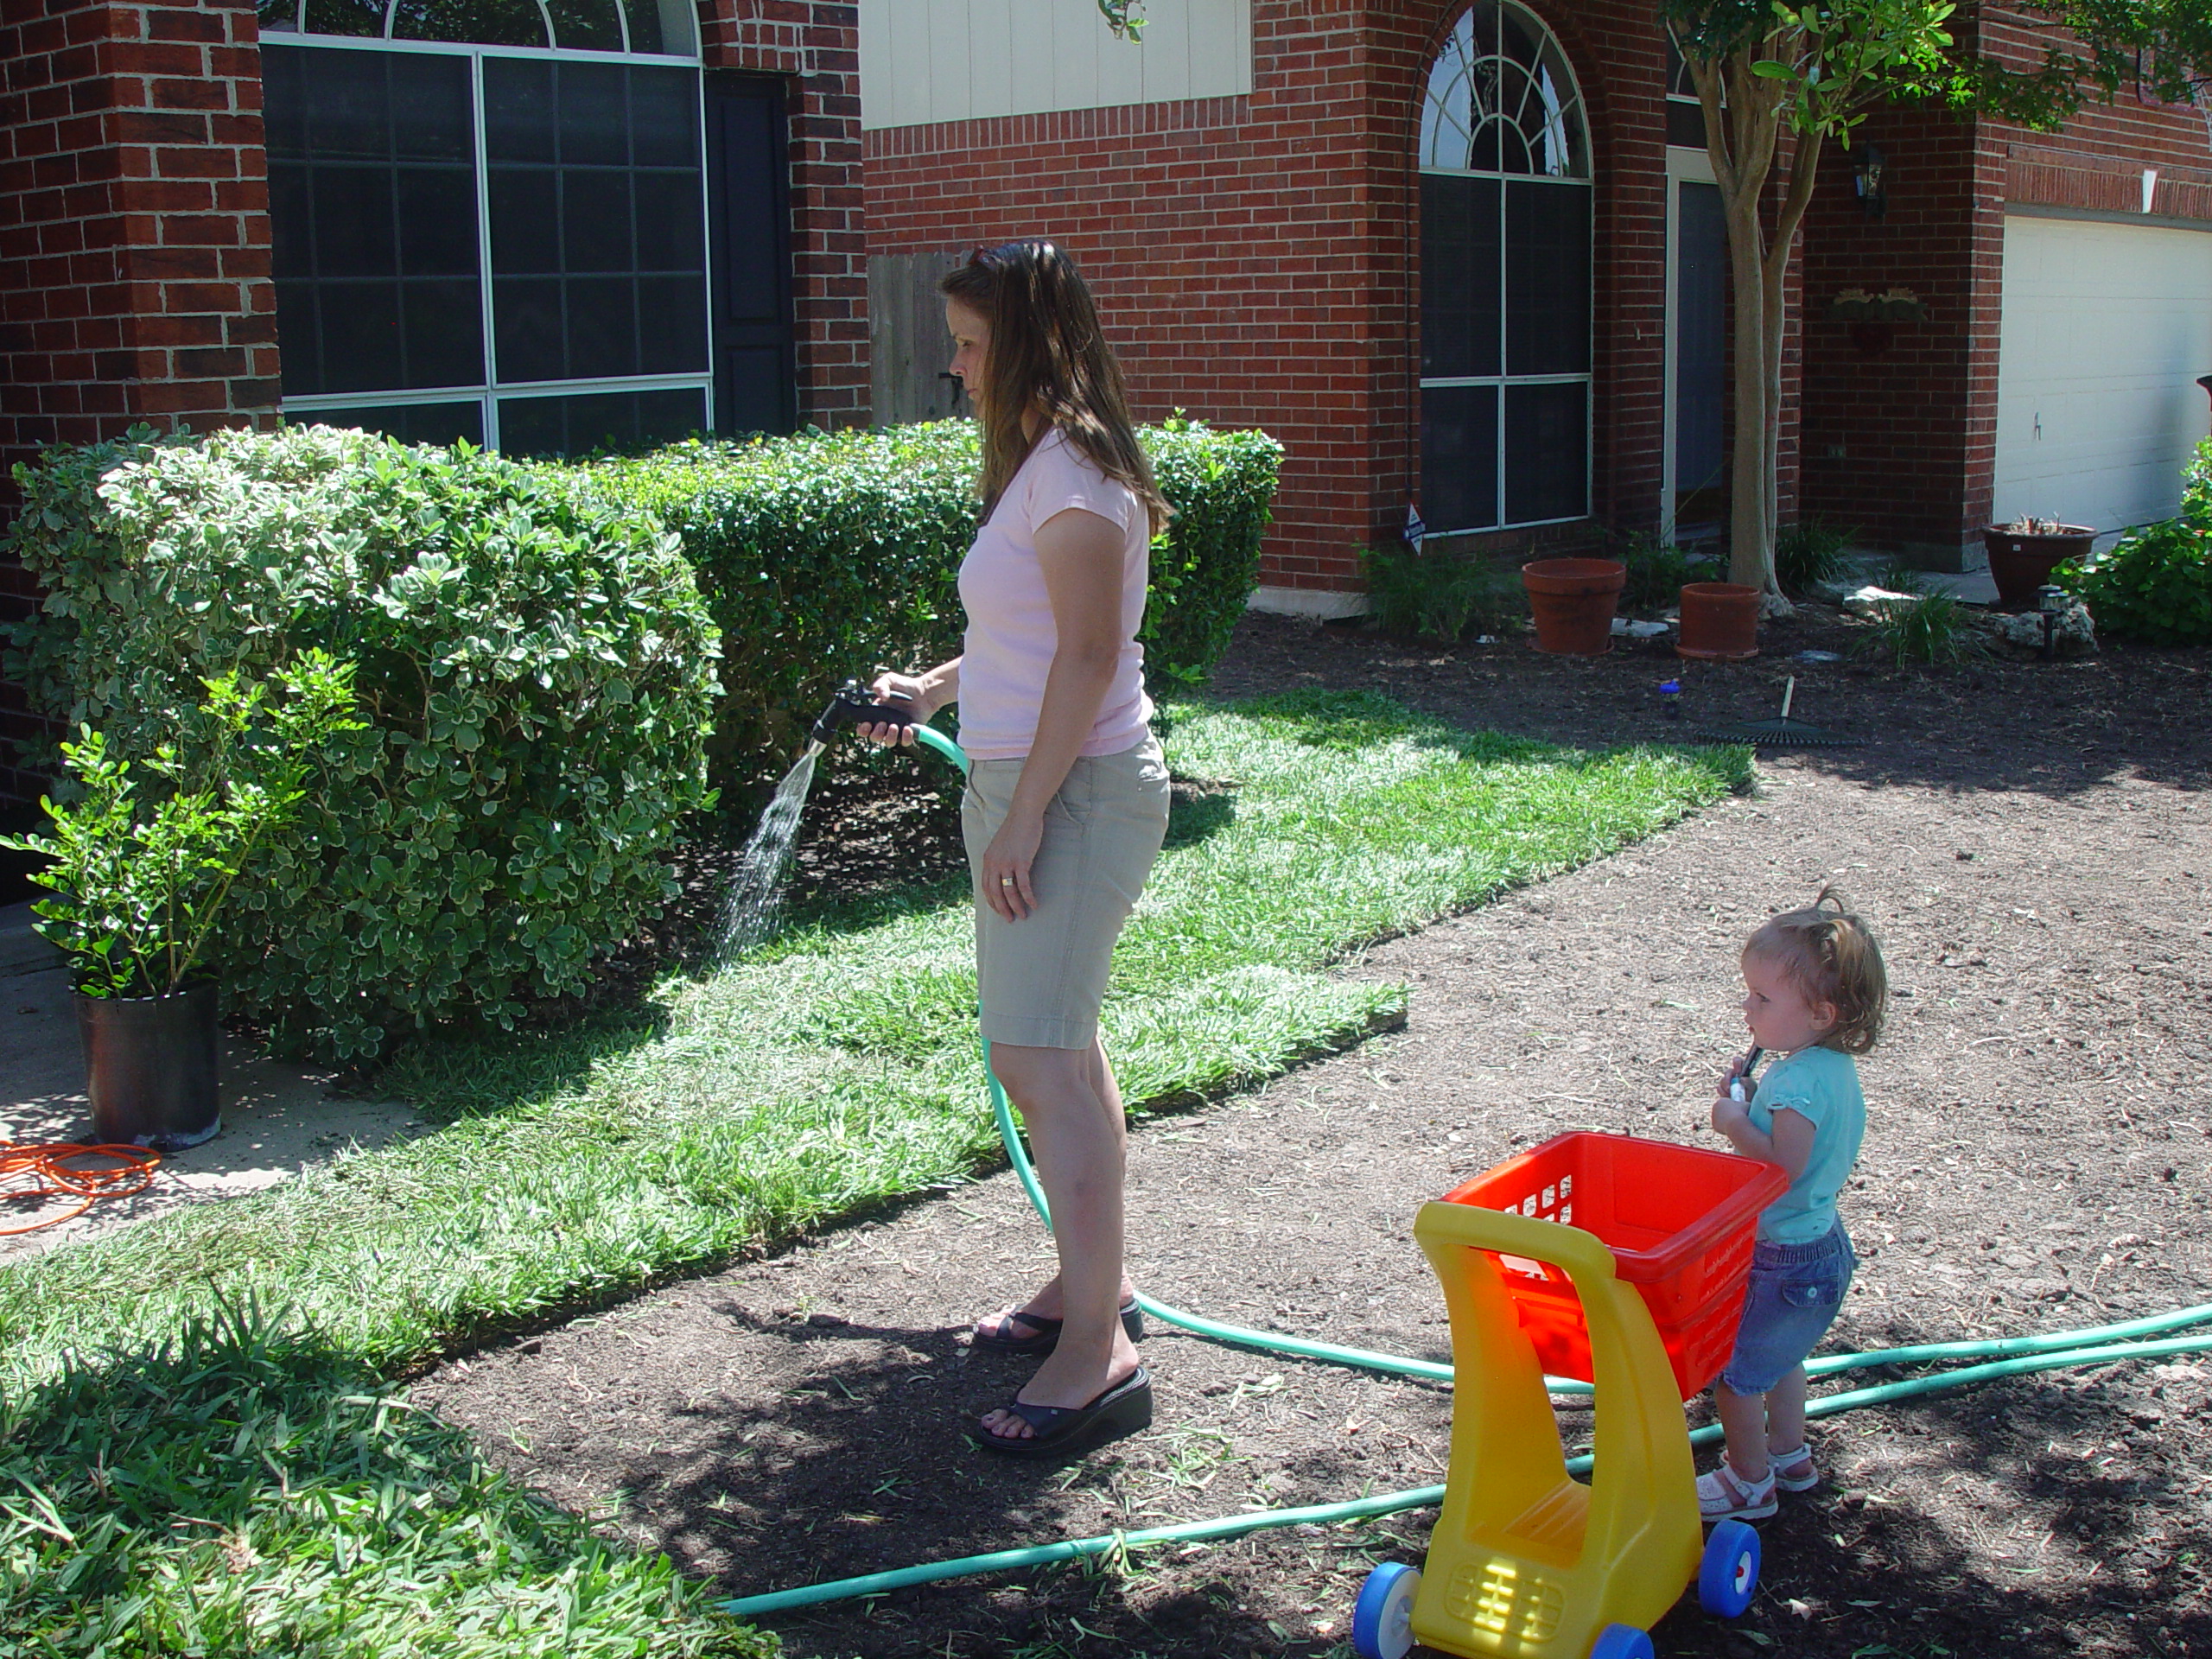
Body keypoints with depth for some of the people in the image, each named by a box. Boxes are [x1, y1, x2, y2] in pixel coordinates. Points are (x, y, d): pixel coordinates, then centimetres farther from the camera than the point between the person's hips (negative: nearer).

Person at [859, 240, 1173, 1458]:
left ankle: (1097, 1353, -9)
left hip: (1077, 790, -11)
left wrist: (1023, 816, -23)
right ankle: (1095, 1282, 30)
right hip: (1027, 786, 11)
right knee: (1056, 1049, 17)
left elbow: (1088, 656, -21)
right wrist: (934, 691, 31)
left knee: (1042, 1062, -13)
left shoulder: (1070, 469, -15)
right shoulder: (1039, 461, 17)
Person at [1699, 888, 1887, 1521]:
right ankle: (1789, 1456, 44)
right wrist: (1749, 1107, -2)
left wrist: (1735, 1124, -21)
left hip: (1787, 1261, -10)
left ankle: (1749, 1481, 21)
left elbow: (1783, 1165, -32)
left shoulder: (1800, 1081, -29)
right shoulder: (1833, 1065, 2)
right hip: (1819, 1241, 10)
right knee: (1778, 1356, 28)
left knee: (1732, 1368, 6)